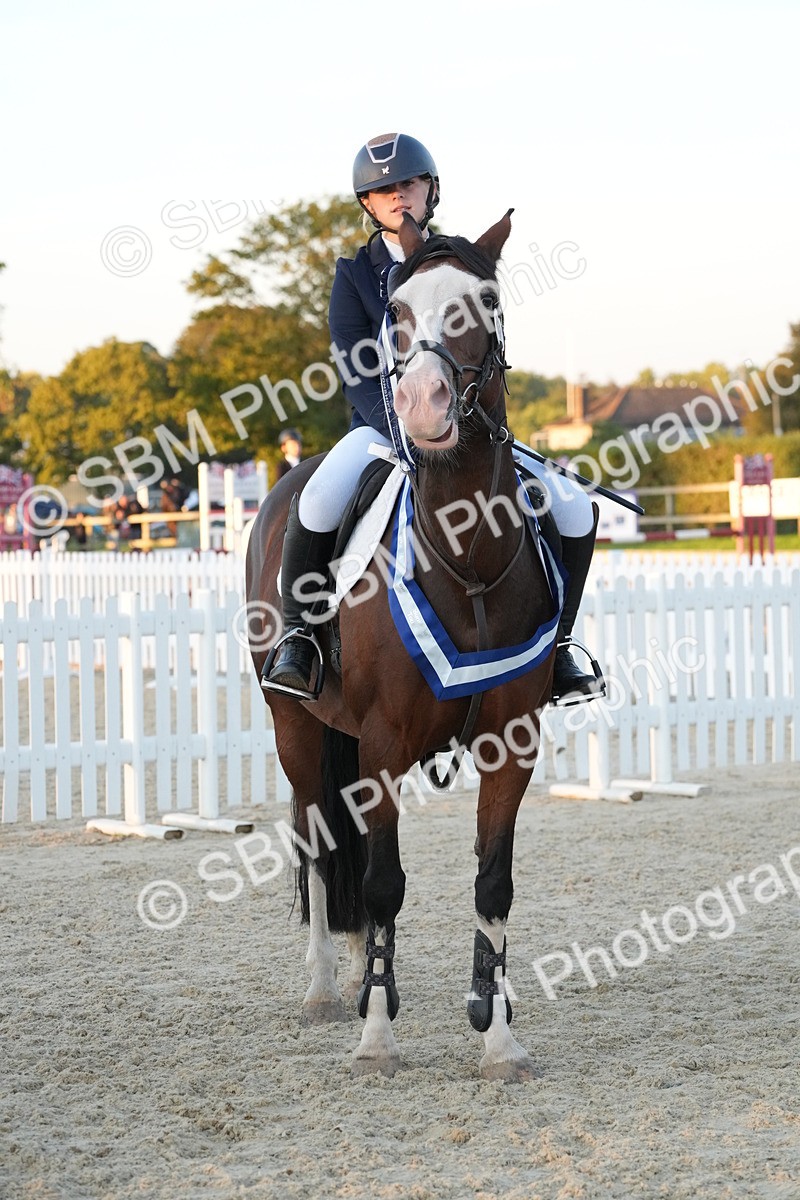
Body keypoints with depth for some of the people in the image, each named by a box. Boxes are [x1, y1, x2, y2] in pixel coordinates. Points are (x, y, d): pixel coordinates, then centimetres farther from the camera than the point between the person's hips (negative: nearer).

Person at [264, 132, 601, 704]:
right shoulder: (355, 273, 3)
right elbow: (357, 370, -6)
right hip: (382, 425, -2)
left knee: (574, 511, -14)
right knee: (320, 502, -35)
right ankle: (297, 635, -14)